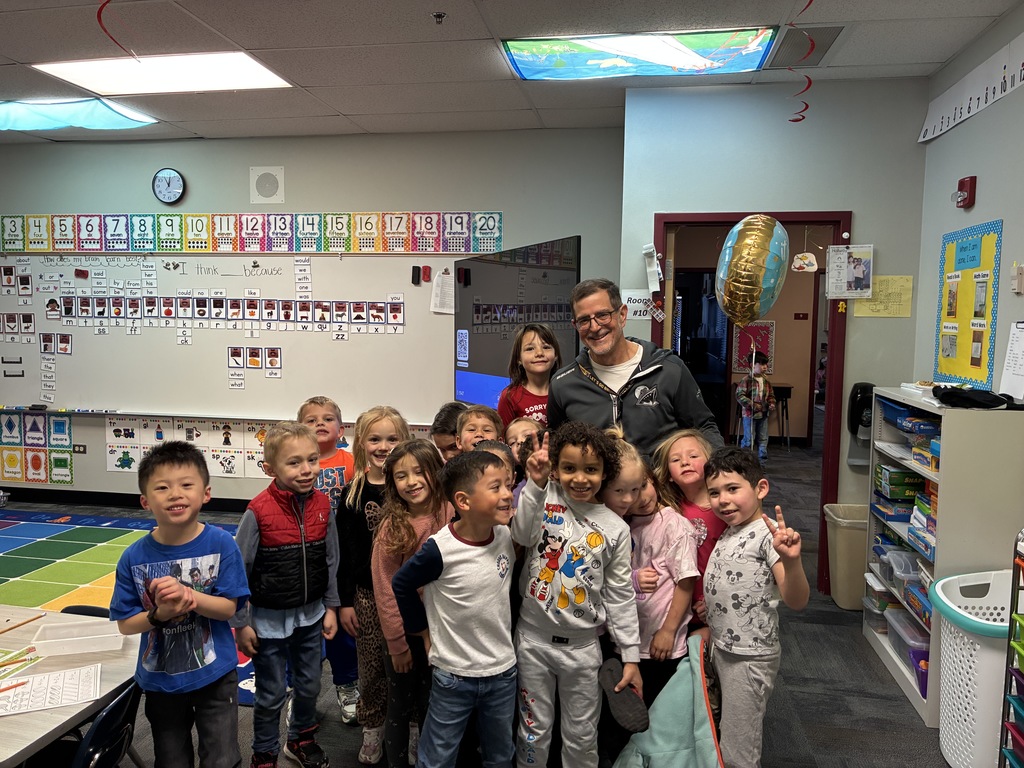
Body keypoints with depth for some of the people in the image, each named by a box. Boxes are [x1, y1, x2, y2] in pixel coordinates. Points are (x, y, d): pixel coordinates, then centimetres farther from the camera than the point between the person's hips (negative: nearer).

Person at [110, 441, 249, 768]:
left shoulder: (221, 544, -17)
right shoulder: (134, 558, -14)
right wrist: (161, 614, -25)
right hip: (160, 681, 2)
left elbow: (229, 608, -14)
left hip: (215, 676, -2)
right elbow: (125, 624, -6)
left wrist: (187, 595, -31)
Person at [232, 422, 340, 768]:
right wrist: (241, 624, -7)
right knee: (271, 695, 13)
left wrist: (330, 607, 6)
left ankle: (301, 739, 46)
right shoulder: (259, 511, -21)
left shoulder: (323, 505, -9)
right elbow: (238, 569, -12)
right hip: (269, 619, -4)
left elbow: (332, 561, 3)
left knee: (309, 686, 20)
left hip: (311, 616, 4)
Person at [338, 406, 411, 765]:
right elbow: (345, 550, 1)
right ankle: (372, 730, 32)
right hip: (367, 594, 1)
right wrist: (345, 601, 0)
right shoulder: (353, 493, -2)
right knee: (371, 667, 11)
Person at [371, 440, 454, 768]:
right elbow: (385, 589, -13)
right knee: (400, 707, 14)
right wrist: (397, 644, -11)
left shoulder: (452, 515, -13)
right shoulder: (393, 526, -18)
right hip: (405, 631, -2)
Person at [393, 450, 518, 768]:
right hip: (454, 675, -4)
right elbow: (401, 585, -10)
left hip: (503, 671, 5)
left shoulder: (506, 536, -8)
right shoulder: (440, 549, -24)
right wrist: (423, 627, -4)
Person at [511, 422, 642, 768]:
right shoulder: (546, 498, -7)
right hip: (534, 637, 0)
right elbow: (523, 535, -27)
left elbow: (620, 596, 1)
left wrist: (631, 656, 1)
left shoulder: (615, 528, -4)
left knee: (582, 738, 16)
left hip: (582, 645, 1)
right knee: (534, 731, 15)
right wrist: (535, 483, -37)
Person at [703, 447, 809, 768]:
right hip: (723, 648, 8)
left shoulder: (768, 532, -21)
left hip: (750, 657, -8)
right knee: (727, 742, 24)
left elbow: (796, 601, -31)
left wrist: (791, 560, -47)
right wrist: (707, 614, 8)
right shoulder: (730, 531, 5)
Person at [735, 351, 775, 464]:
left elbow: (771, 395, 16)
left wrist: (772, 404, -2)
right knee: (749, 440, 0)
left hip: (763, 414, 6)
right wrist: (752, 405, -24)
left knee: (763, 439, 12)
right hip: (749, 414, -6)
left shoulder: (766, 381, 7)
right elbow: (739, 395, -17)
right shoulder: (746, 380, -13)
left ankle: (762, 461, 22)